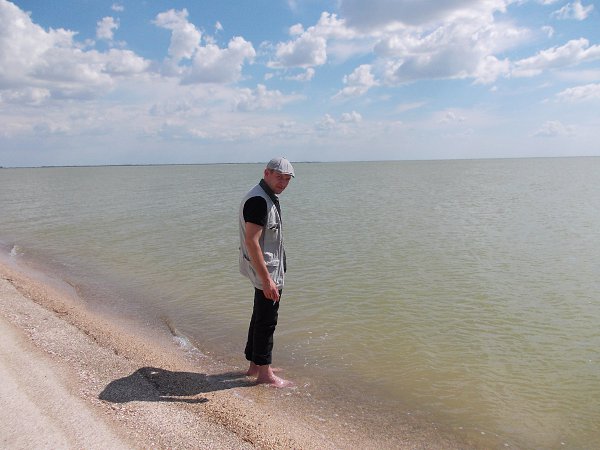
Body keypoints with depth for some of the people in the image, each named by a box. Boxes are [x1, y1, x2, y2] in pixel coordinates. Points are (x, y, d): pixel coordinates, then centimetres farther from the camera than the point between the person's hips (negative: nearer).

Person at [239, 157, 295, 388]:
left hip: (268, 270, 11)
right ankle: (265, 373, 13)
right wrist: (267, 279, -28)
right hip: (267, 272, -11)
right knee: (266, 321, 0)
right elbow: (251, 242, -27)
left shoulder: (268, 198, 12)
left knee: (260, 317, 18)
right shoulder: (258, 200, -20)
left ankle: (255, 365, 32)